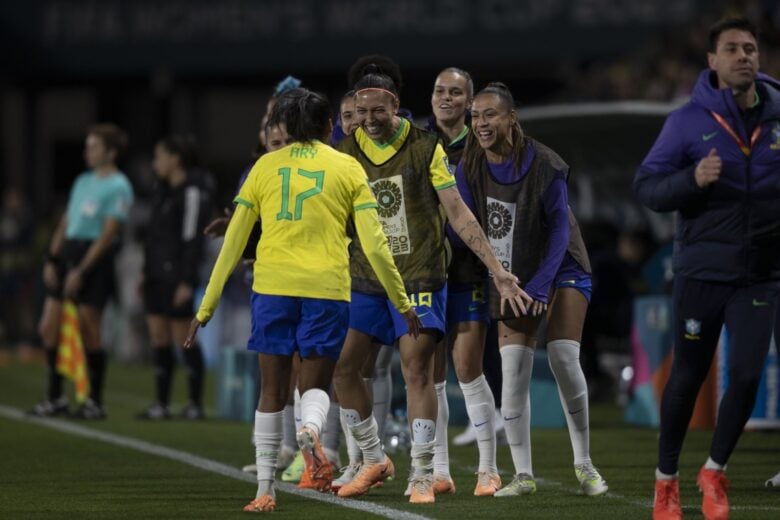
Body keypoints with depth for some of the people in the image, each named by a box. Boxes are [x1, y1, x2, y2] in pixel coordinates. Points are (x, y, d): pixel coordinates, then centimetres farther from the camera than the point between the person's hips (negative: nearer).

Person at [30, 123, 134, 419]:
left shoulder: (118, 187, -8)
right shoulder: (83, 181, 16)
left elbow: (108, 234, -14)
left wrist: (81, 271, -17)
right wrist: (51, 259, 7)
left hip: (95, 259, -8)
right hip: (68, 252, 8)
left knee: (89, 331, -5)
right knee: (48, 327, 2)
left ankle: (95, 402, 5)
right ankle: (55, 397, 10)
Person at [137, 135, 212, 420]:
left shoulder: (192, 192, -12)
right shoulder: (165, 190, 15)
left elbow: (192, 238, -16)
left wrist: (186, 281, -19)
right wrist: (146, 272, 18)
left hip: (176, 274, -9)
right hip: (157, 273, 9)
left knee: (183, 337, -5)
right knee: (158, 337, 6)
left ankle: (196, 404, 1)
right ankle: (161, 404, 8)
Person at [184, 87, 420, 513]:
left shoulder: (265, 167, 10)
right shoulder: (347, 168, 7)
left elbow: (233, 242, 9)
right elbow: (374, 243, 2)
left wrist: (207, 307, 13)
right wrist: (402, 302, 10)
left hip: (273, 286, 1)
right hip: (327, 287, -1)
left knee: (272, 391, 11)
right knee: (315, 383, 11)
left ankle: (265, 490, 8)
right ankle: (311, 429, -24)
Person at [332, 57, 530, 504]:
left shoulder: (426, 148, -7)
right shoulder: (347, 152, 2)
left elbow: (458, 213, -6)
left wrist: (497, 270, -10)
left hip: (419, 277, -4)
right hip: (366, 279, 4)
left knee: (417, 369, -11)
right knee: (344, 368, 0)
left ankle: (422, 476, -5)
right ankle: (374, 460, 19)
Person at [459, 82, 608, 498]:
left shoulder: (544, 164, -18)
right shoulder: (469, 168, -8)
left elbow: (559, 228, -15)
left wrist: (541, 285, -21)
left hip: (561, 269, -3)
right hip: (511, 277, 3)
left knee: (564, 360, -14)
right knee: (513, 370, -9)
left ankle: (583, 465, 0)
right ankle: (523, 475, -4)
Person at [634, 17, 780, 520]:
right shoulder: (689, 120, -7)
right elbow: (646, 186, -7)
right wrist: (693, 180, -25)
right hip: (702, 270, -1)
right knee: (688, 377, 7)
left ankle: (715, 471, 16)